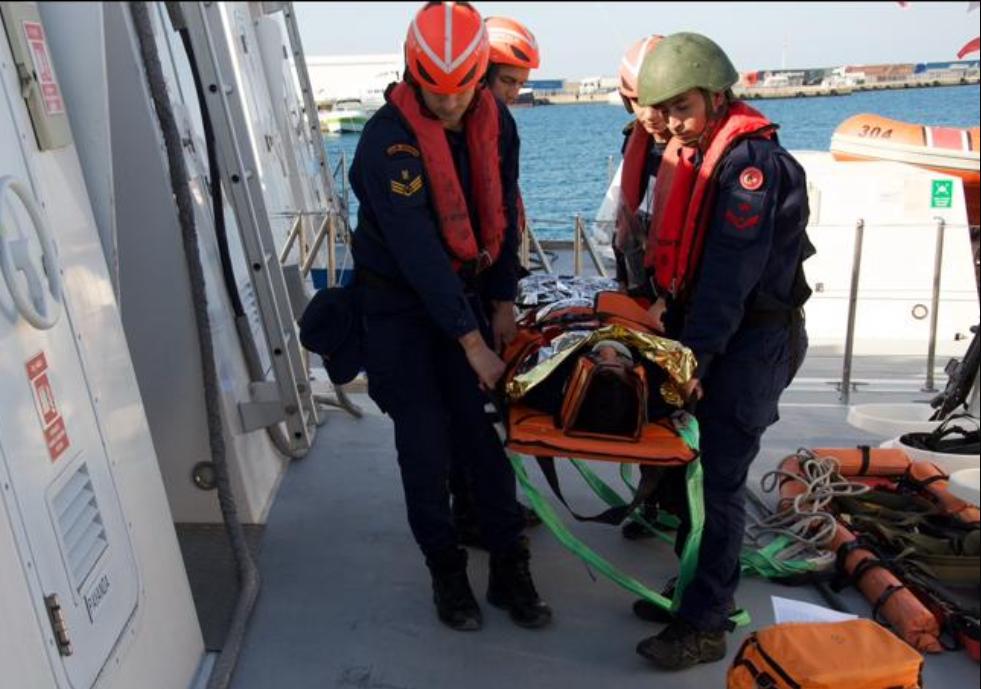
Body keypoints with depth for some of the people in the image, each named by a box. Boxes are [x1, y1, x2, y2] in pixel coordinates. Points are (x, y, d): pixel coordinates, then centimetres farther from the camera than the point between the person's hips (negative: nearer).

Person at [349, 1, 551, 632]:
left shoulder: (495, 122, -3)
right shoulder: (388, 139, -23)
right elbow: (418, 250, -27)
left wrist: (503, 299, 5)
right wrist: (471, 340, -25)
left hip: (465, 292, 4)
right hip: (400, 302, -4)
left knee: (483, 431, 2)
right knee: (425, 444, -1)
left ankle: (509, 569, 15)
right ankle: (447, 573, 18)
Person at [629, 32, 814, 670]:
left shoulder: (751, 160, -18)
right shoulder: (693, 153, 11)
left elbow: (730, 275, -22)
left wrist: (694, 356, -21)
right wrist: (670, 316, 3)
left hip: (753, 340, -8)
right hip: (708, 332, 9)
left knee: (719, 479, -4)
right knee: (696, 466, 14)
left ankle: (705, 627, 6)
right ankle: (699, 589, 28)